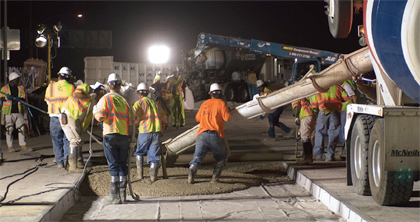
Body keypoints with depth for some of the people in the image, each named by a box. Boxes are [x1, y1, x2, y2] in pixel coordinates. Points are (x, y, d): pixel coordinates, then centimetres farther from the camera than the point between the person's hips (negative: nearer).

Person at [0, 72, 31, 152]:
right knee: (9, 129, 0)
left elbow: (23, 98, 6)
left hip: (18, 112, 3)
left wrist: (18, 99, -17)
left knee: (21, 128, -2)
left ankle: (23, 146, 0)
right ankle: (10, 146, 8)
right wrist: (7, 98, -21)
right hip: (8, 112, -3)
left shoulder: (20, 88, 12)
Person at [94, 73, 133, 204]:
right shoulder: (125, 100, 11)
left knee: (113, 165, -3)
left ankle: (114, 196, -3)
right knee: (122, 165, 9)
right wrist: (130, 134, 17)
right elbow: (130, 122, 9)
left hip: (110, 136, -3)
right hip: (124, 136, 3)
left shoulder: (105, 99, -3)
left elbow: (100, 118, -11)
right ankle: (122, 194, 12)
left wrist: (95, 111, 9)